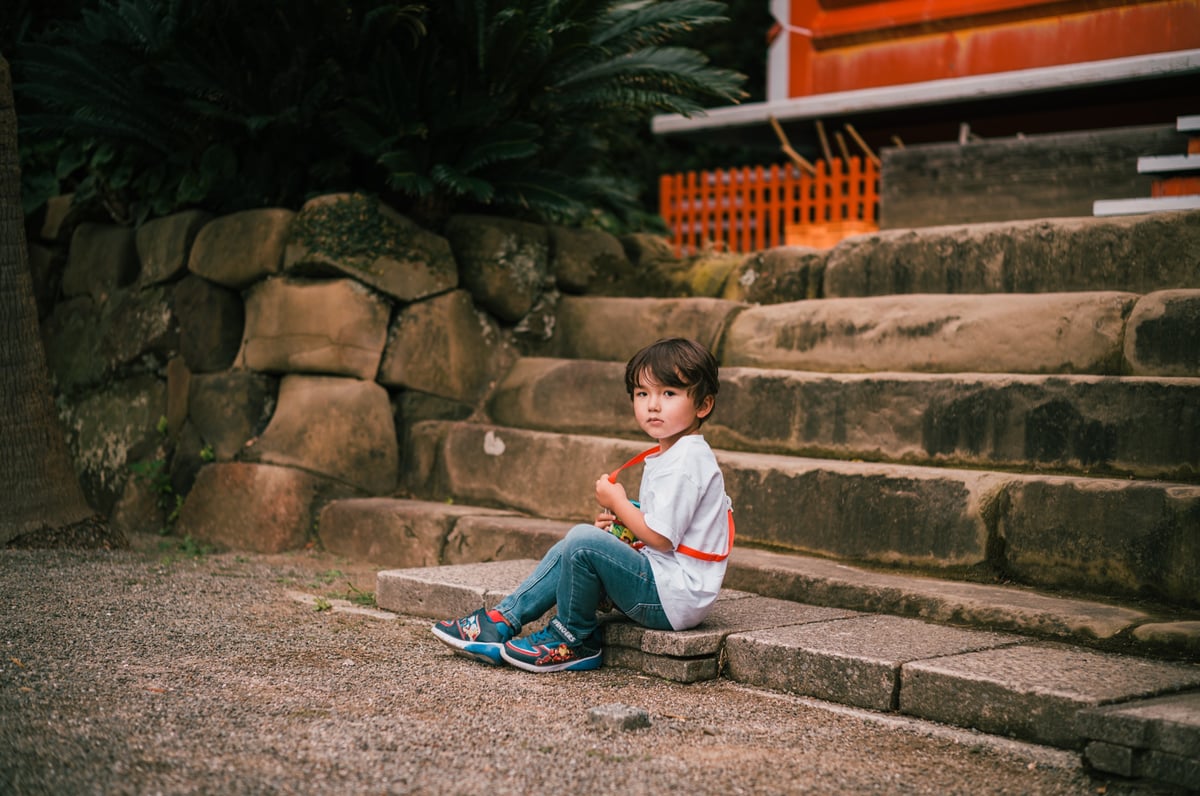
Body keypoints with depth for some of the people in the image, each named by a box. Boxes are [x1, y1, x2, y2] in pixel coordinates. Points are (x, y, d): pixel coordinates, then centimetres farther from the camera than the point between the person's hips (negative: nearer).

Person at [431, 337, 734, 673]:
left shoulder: (687, 461, -16)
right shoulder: (662, 456, 16)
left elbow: (660, 538, -21)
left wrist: (618, 502, -7)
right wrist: (619, 522, 4)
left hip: (674, 597, -11)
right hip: (658, 584, 11)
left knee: (583, 541, -24)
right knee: (569, 547, 13)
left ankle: (574, 642, -4)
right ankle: (502, 623, 9)